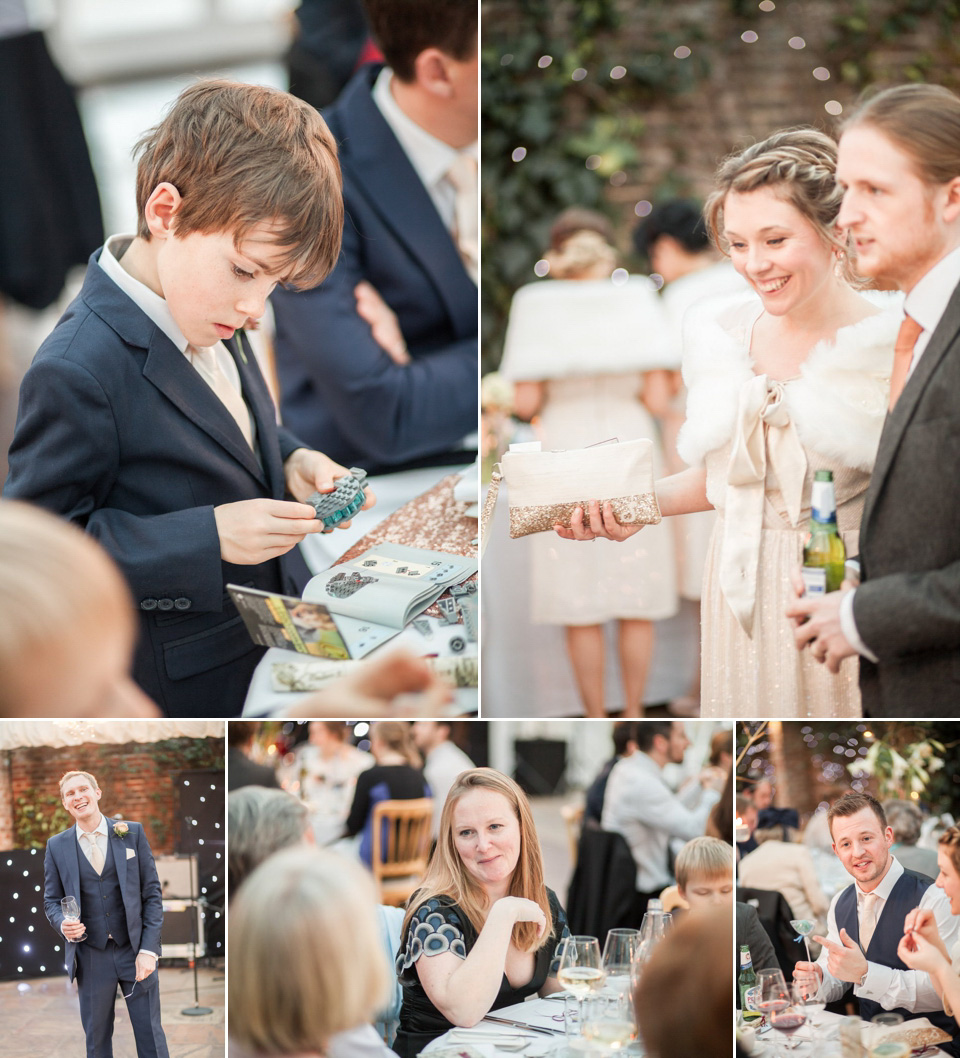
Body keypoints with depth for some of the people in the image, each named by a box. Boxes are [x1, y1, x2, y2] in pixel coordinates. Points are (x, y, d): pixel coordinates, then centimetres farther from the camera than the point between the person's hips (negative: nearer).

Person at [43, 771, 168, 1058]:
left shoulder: (132, 832, 2)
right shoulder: (56, 846, 5)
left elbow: (152, 892, 2)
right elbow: (51, 900, 10)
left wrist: (148, 949, -7)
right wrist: (63, 924, -14)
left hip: (135, 950, -1)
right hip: (91, 956, 1)